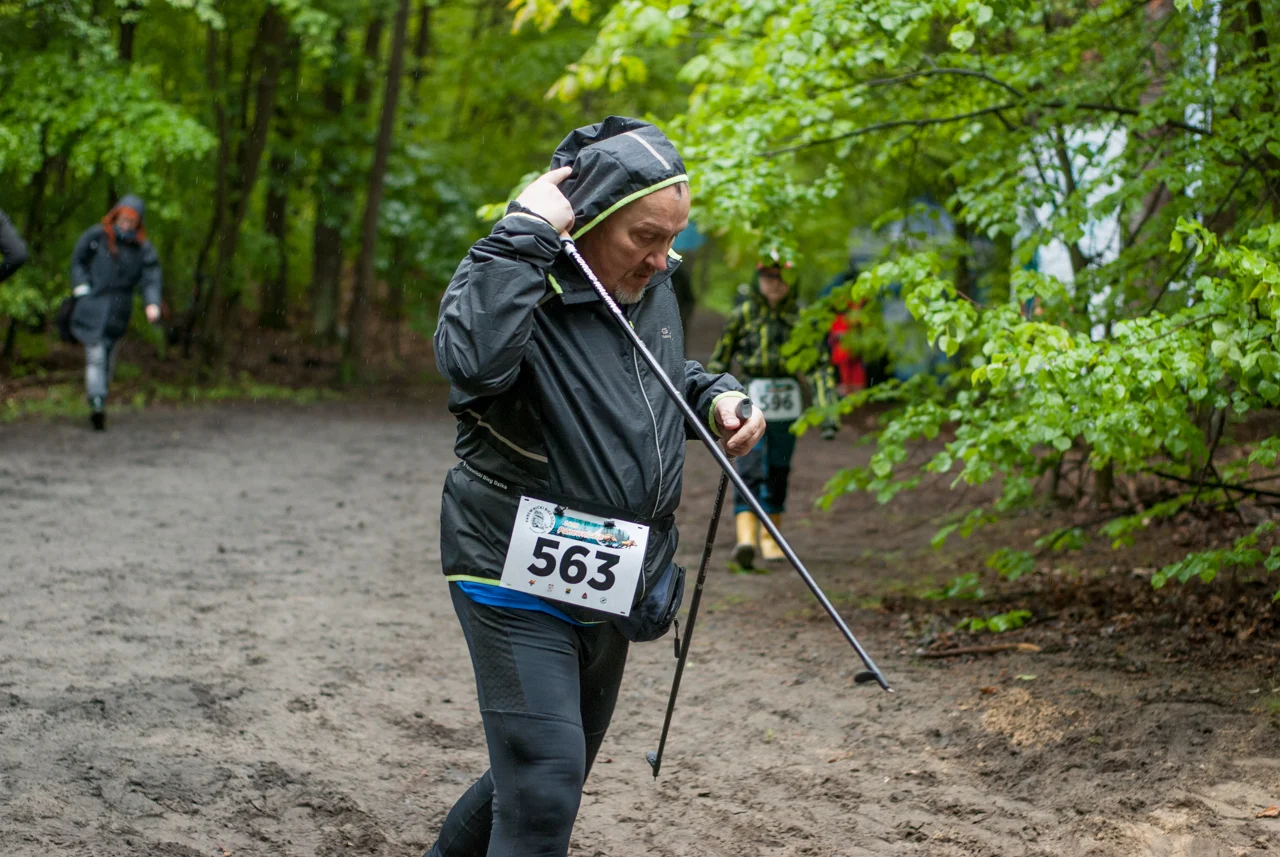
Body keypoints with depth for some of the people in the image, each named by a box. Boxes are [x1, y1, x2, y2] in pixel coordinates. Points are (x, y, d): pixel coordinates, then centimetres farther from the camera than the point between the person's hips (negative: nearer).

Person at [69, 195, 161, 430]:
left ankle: (98, 404, 21)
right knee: (96, 356, -15)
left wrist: (152, 304, -19)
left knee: (108, 360, 9)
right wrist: (82, 289, -2)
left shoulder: (143, 249, 4)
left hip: (118, 311, 3)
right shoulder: (96, 236, 0)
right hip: (92, 305, -3)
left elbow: (151, 279, -2)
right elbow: (78, 262, 9)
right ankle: (97, 403, -25)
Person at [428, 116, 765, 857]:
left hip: (608, 593, 8)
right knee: (543, 795, -14)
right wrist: (526, 232, -33)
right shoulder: (509, 281, -17)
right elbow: (474, 362, -40)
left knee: (548, 773, 20)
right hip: (521, 582, -8)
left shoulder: (654, 287, 6)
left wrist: (715, 395, 5)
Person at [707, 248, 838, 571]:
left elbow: (820, 366, 1)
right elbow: (718, 362, 8)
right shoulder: (742, 315, 0)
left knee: (778, 474, 10)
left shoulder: (802, 318, 2)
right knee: (749, 471, -14)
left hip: (786, 408, 2)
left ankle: (770, 538, 23)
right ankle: (746, 537, -24)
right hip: (749, 404, -2)